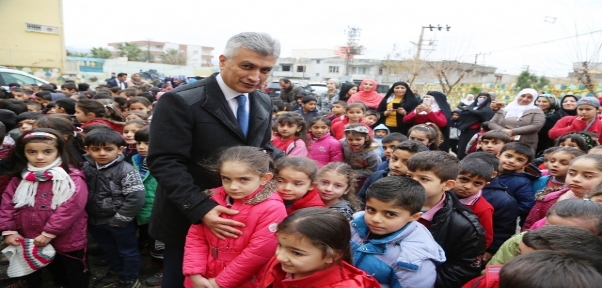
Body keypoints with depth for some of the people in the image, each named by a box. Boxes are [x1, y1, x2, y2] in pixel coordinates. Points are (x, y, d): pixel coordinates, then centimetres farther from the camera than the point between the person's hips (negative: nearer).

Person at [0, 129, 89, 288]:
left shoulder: (72, 177, -18)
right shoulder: (20, 178, 2)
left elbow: (70, 208, -24)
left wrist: (49, 233, -23)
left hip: (67, 240, -5)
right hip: (31, 241, 5)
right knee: (56, 272, 27)